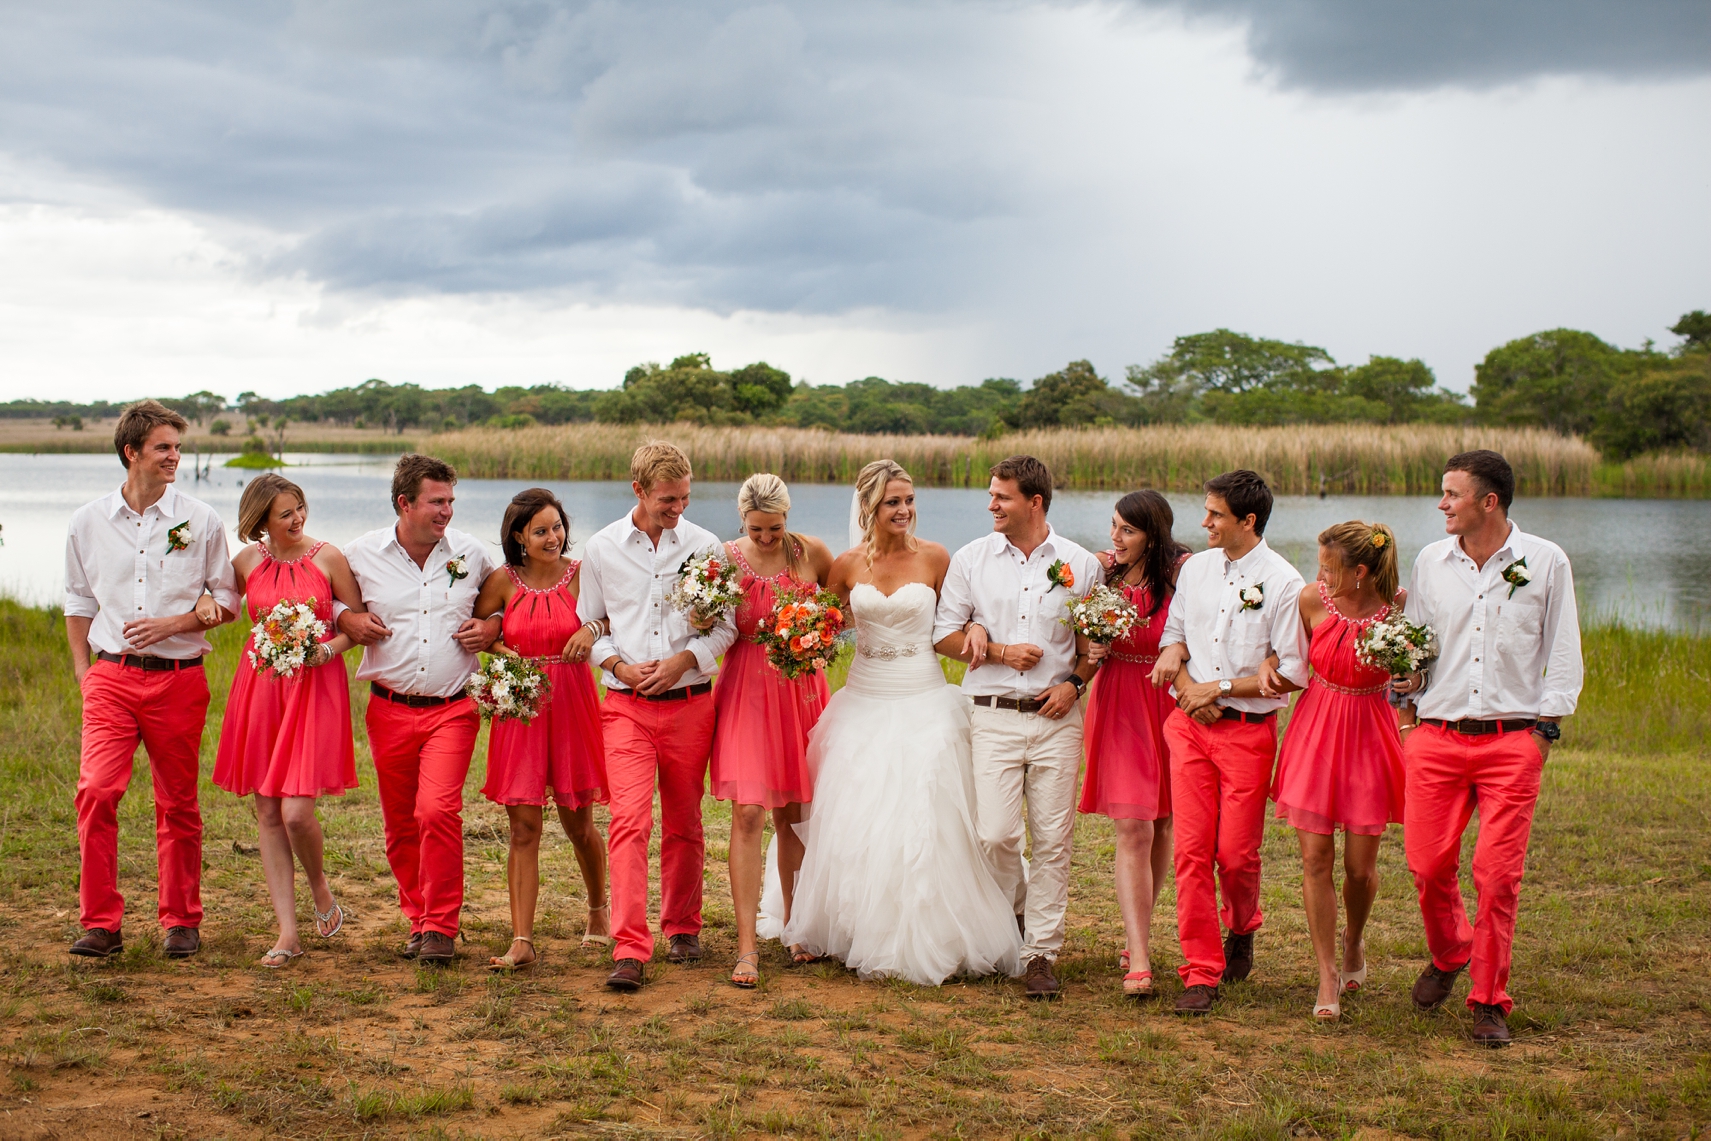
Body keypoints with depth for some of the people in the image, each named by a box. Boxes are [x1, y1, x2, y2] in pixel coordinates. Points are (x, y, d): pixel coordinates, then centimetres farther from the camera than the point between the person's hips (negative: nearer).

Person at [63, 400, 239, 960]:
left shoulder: (200, 520, 2)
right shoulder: (87, 523, 6)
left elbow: (226, 600, 6)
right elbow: (78, 602, 17)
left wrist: (174, 623, -10)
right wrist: (84, 672, 9)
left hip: (179, 678, 0)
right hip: (112, 677, 1)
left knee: (178, 803, 7)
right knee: (96, 791, -14)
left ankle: (181, 920, 20)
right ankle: (100, 923, -4)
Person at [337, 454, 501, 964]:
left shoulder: (472, 554, 2)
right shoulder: (361, 555, 1)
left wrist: (493, 627, -2)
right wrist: (345, 619, -4)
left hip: (452, 708, -2)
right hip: (389, 709, 2)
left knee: (438, 811, -18)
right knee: (400, 824, 8)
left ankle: (441, 927, -6)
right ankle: (418, 919, 26)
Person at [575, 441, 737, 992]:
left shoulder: (705, 546, 2)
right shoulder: (602, 549, 3)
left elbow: (725, 626, 5)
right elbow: (591, 625, 10)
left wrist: (682, 661, -10)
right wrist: (620, 666, -7)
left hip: (690, 703, 1)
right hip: (627, 704, -1)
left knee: (683, 823, 10)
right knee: (629, 820, -13)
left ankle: (682, 927, 29)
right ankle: (630, 951, -14)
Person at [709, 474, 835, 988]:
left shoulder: (812, 553, -2)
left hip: (801, 690, 2)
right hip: (747, 690, -2)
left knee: (793, 814, 9)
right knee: (748, 812, -11)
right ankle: (747, 944, -10)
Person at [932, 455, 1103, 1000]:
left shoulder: (1081, 565, 5)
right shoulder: (971, 560, 5)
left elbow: (1095, 642, 12)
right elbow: (944, 634, 6)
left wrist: (1074, 683, -6)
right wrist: (1001, 652, -6)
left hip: (1057, 717, 0)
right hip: (994, 715, 0)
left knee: (1053, 840, -1)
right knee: (995, 834, -9)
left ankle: (1041, 954, 8)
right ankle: (1016, 910, 23)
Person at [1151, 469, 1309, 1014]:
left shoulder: (1283, 582, -8)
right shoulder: (1195, 569, 8)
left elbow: (1291, 673, -9)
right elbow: (1173, 637, 16)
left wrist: (1217, 690, -8)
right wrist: (1186, 689, -4)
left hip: (1249, 730, -4)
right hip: (1190, 725, 4)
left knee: (1237, 853, -1)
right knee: (1192, 851, -2)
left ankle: (1242, 930, 32)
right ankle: (1201, 973, 6)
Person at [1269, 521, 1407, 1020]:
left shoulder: (1397, 612, -13)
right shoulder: (1312, 601, -5)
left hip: (1368, 738, -2)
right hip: (1314, 732, 2)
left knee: (1360, 866, 4)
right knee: (1315, 858, -3)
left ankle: (1354, 939, 37)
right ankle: (1328, 976, 6)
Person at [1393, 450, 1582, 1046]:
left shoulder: (1546, 562, 1)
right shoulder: (1430, 562, 8)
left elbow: (1563, 656, 6)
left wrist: (1543, 730, 0)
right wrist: (1406, 718, 6)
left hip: (1513, 740, -2)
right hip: (1437, 735, 3)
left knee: (1498, 874, -6)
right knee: (1427, 864, 0)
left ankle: (1489, 1001, 9)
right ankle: (1448, 955, 31)